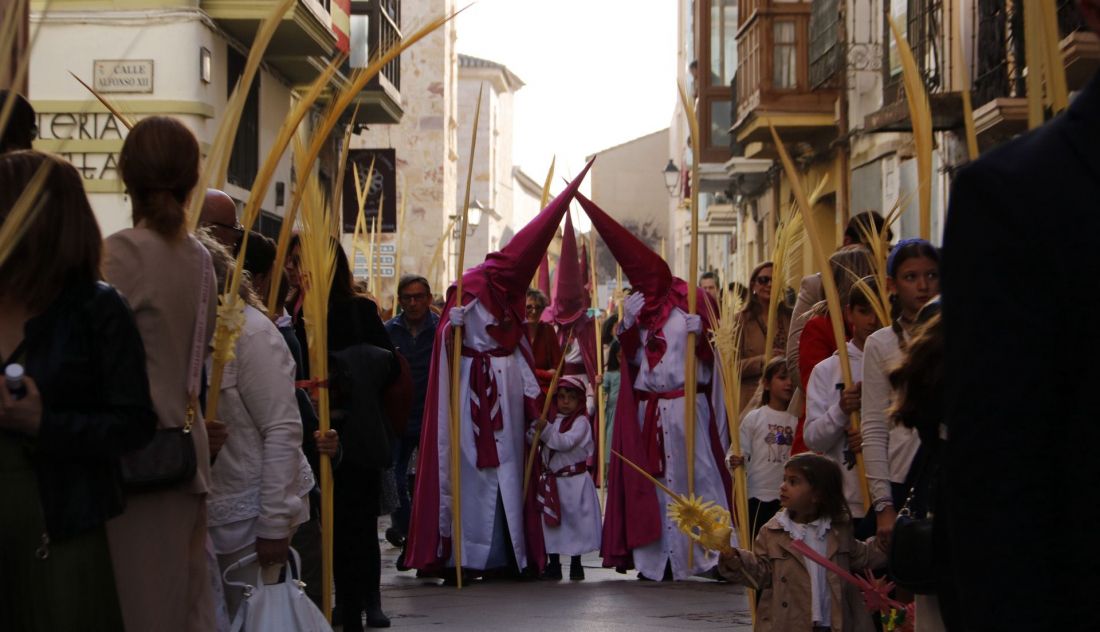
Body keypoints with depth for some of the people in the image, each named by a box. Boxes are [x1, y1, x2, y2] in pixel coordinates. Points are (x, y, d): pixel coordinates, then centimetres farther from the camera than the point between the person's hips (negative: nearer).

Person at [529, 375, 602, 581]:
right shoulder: (552, 420, 9)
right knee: (551, 523, 8)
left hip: (574, 481, -5)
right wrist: (536, 427, -15)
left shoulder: (581, 421, -8)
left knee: (575, 521, 3)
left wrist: (546, 430, -24)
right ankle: (554, 564, 17)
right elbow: (530, 438, 5)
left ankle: (576, 564, 14)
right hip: (551, 481, 5)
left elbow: (566, 442, -22)